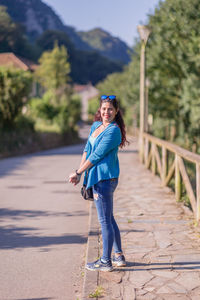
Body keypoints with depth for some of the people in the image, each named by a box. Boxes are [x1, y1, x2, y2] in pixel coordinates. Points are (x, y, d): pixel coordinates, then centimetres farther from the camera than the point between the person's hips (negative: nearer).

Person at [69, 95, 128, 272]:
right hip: (98, 178, 10)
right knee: (109, 218, 17)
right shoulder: (96, 126, 13)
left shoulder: (113, 131, -15)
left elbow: (97, 156, -16)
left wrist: (78, 173, -9)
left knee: (105, 220, -1)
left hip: (105, 178, -10)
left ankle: (106, 262, 10)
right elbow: (87, 150, 14)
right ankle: (119, 257, 29)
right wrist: (79, 173, 5)